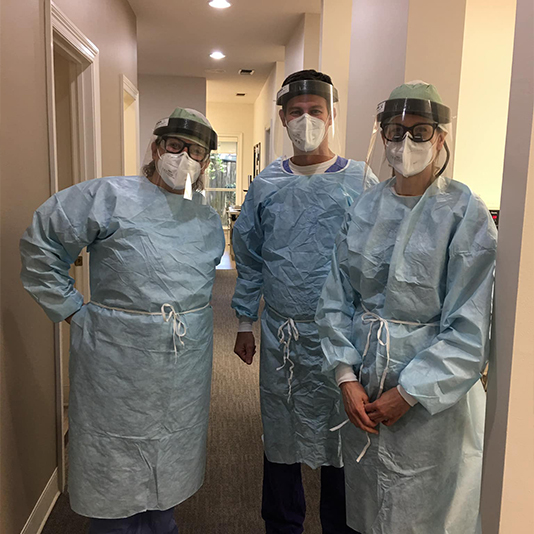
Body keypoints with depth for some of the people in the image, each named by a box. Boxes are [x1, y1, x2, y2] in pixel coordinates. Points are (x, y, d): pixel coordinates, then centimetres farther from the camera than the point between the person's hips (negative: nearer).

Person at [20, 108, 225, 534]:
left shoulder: (209, 222, 9)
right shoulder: (108, 198, -9)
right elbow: (40, 248, -4)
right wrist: (74, 312, -6)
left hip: (186, 369, 5)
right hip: (118, 364, -5)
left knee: (171, 464, 19)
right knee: (116, 468, 10)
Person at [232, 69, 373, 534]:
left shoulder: (360, 182, -3)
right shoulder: (266, 185, 5)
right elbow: (248, 259, 10)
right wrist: (245, 323, 9)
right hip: (279, 334, 3)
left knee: (339, 438, 11)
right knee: (280, 436, 16)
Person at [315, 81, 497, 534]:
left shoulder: (467, 216, -11)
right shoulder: (366, 209, 2)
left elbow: (470, 329, -13)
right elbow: (336, 298, 3)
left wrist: (408, 393, -14)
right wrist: (347, 377, -5)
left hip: (433, 397, -4)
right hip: (363, 390, 4)